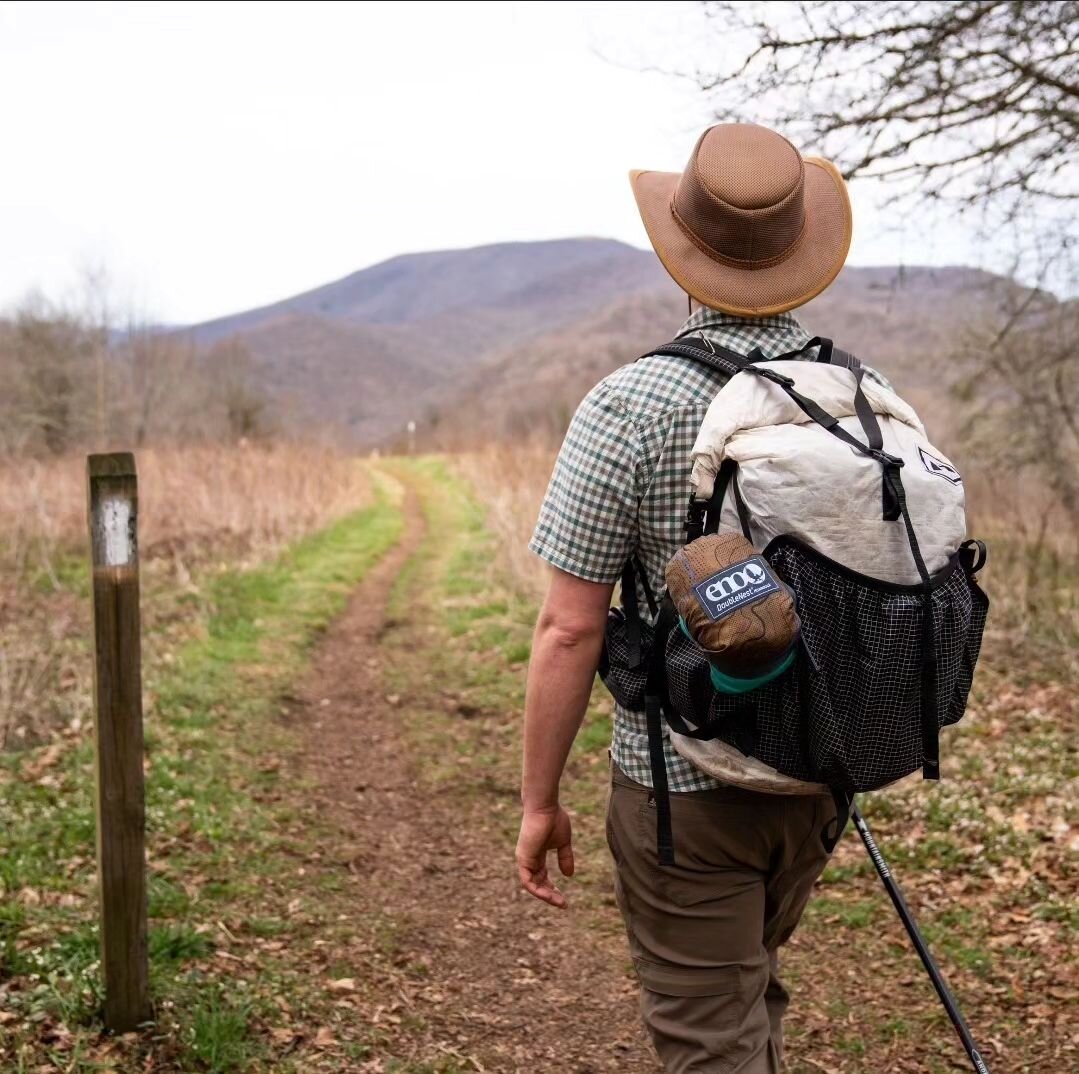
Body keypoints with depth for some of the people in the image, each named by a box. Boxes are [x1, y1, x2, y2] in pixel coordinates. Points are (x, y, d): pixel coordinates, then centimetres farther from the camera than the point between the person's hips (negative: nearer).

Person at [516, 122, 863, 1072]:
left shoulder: (631, 407, -17)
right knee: (750, 995, 28)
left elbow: (569, 628, -17)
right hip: (820, 778, 6)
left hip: (684, 784, -5)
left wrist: (540, 798, -6)